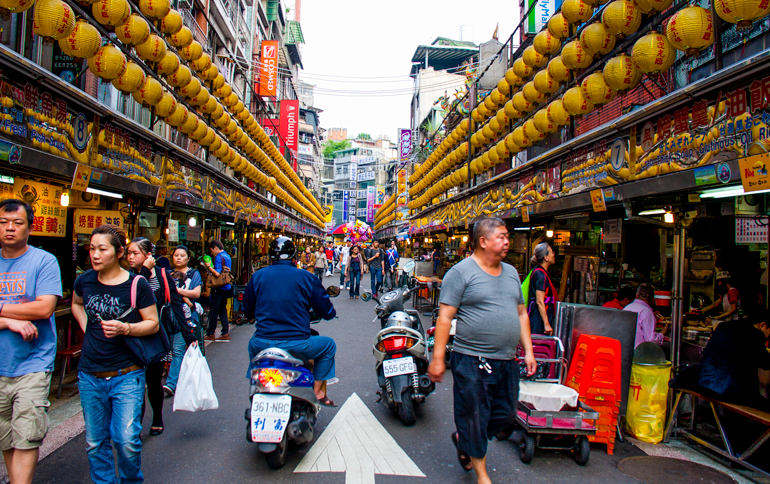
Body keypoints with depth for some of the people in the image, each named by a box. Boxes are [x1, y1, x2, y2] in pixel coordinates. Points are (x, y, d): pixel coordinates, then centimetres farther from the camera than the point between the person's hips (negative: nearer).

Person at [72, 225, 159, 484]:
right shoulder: (85, 280, 2)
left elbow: (153, 324, -6)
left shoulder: (137, 285, -10)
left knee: (127, 442, -2)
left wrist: (125, 328, -23)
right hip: (90, 375, 4)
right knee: (95, 442, 13)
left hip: (126, 375, -4)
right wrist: (87, 328, 10)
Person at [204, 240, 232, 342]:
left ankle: (210, 334, 7)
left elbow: (217, 273, -22)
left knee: (213, 311, 0)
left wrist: (209, 267, -9)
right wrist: (211, 268, 18)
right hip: (227, 287, 9)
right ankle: (225, 334, 11)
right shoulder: (227, 256, 14)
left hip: (219, 288, -9)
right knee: (222, 310, 12)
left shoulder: (219, 257, -14)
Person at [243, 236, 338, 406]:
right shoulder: (306, 277, -2)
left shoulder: (258, 276, 4)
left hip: (263, 345, 3)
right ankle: (317, 391, 18)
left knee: (253, 344, 38)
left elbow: (248, 311, 14)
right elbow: (327, 312, 1)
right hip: (297, 345, -3)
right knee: (328, 345, 24)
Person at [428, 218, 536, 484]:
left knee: (506, 415, 15)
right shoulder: (461, 272, -9)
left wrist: (528, 350, 11)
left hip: (507, 361, 7)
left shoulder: (511, 272, 12)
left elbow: (521, 313, 18)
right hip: (472, 360, -7)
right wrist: (437, 358, -16)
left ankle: (463, 439, 39)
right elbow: (445, 317, -12)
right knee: (475, 417, 5)